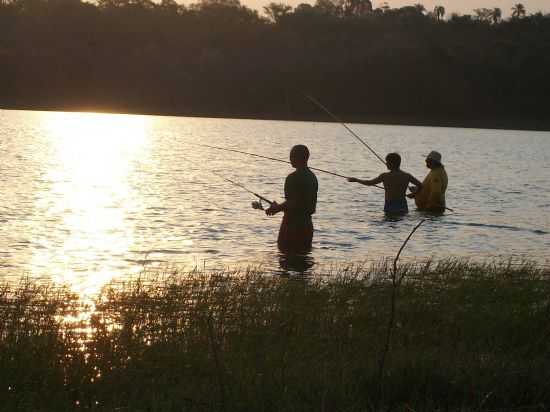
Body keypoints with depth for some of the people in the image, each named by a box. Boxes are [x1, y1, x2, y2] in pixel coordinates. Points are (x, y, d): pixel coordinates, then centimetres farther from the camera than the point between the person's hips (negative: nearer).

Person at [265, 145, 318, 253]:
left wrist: (277, 208, -5)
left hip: (292, 224, -9)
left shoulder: (293, 178, -15)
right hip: (307, 225, 9)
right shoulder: (313, 178, 12)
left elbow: (291, 204, -22)